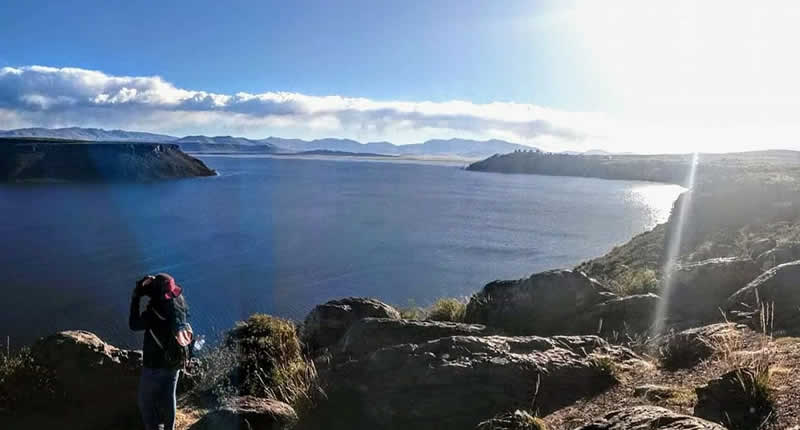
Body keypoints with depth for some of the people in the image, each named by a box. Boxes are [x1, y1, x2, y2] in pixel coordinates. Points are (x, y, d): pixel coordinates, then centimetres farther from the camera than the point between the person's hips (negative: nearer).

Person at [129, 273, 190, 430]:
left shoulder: (154, 312, -28)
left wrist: (135, 299, -13)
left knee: (146, 401, 13)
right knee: (168, 398, 23)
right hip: (175, 362, 6)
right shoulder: (179, 303, -12)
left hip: (155, 365, -6)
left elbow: (134, 325, -14)